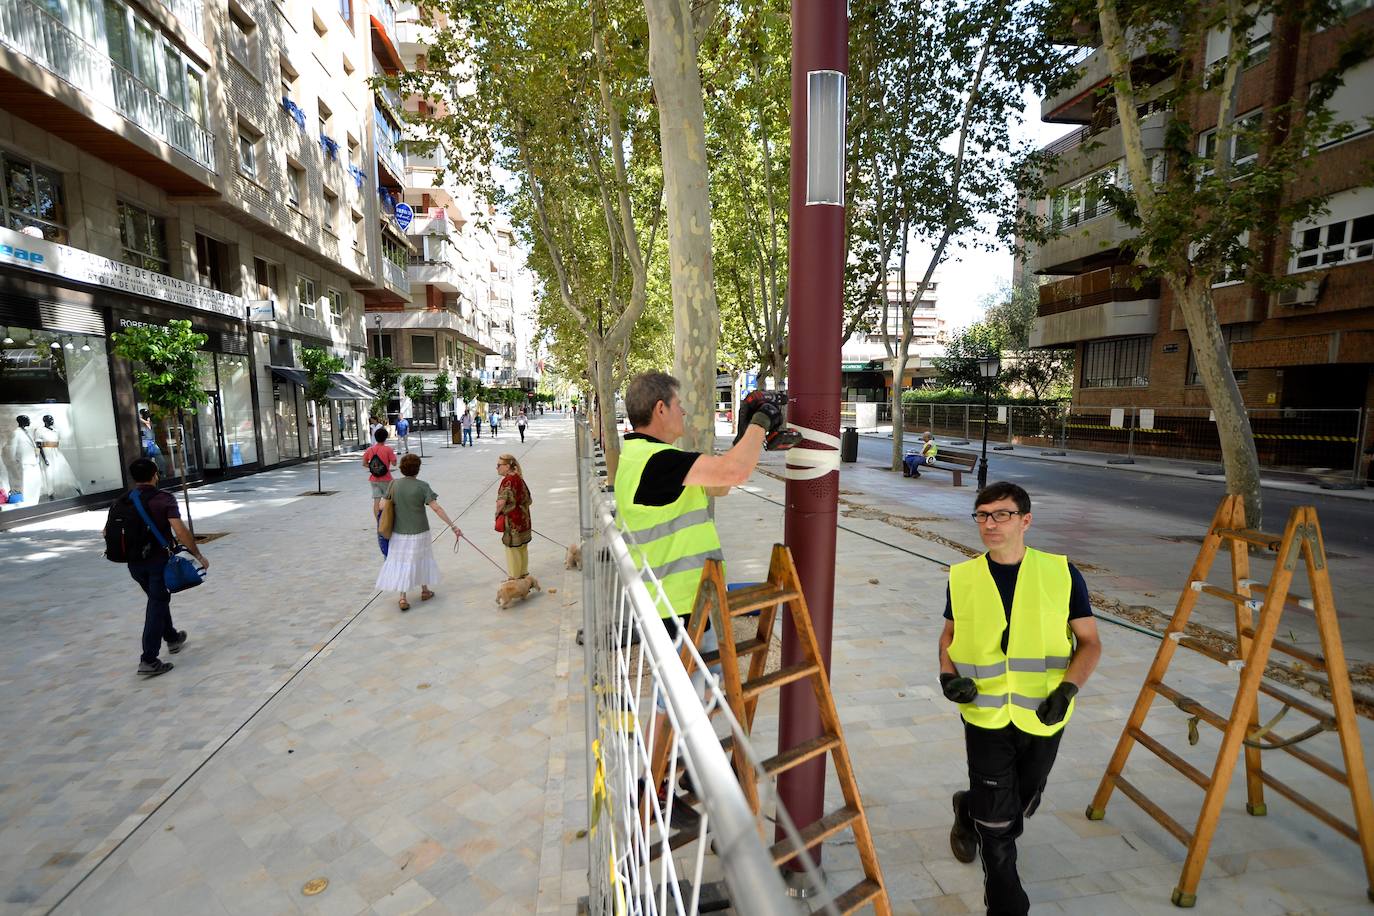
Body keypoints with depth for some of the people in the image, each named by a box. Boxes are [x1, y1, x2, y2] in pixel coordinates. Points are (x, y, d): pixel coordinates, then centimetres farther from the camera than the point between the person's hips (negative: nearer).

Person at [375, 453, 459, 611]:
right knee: (421, 559, 17)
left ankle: (402, 598, 3)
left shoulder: (394, 484, -5)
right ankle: (424, 590, 32)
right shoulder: (422, 486, -14)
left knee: (401, 563, 9)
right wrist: (453, 526, -18)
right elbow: (436, 508, -19)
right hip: (419, 531, -2)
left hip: (399, 531, 2)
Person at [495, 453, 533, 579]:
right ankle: (523, 573, 30)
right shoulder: (518, 477, 8)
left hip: (512, 519, -9)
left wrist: (498, 513, -12)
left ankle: (515, 577, 14)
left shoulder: (508, 479, -19)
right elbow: (528, 499, 14)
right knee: (522, 547, 18)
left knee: (512, 548, 4)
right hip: (523, 517, 9)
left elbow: (501, 501, -29)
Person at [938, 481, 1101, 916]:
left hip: (1042, 716, 1)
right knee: (998, 821, 5)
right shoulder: (961, 578, -6)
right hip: (985, 715, -1)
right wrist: (947, 674, -9)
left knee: (1021, 805, 21)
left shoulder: (1061, 574, -9)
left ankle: (970, 811, 55)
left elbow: (1090, 642, -2)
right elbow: (950, 635, 9)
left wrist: (1067, 688, -17)